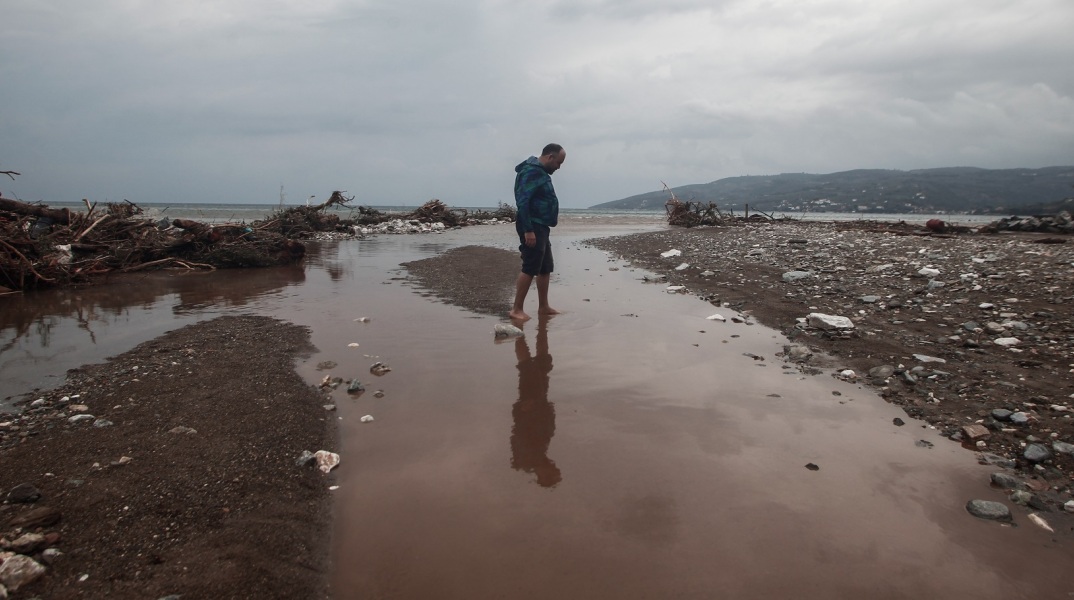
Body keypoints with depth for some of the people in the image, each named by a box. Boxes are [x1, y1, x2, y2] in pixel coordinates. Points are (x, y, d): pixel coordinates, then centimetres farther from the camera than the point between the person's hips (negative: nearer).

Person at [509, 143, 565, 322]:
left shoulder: (540, 172, 17)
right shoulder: (531, 172, -15)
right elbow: (522, 202, -23)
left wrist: (536, 228, 21)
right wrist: (528, 230, -27)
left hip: (541, 227, 11)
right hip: (532, 227, -11)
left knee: (546, 268, 14)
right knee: (530, 269, -11)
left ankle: (543, 307, 22)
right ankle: (516, 309, -6)